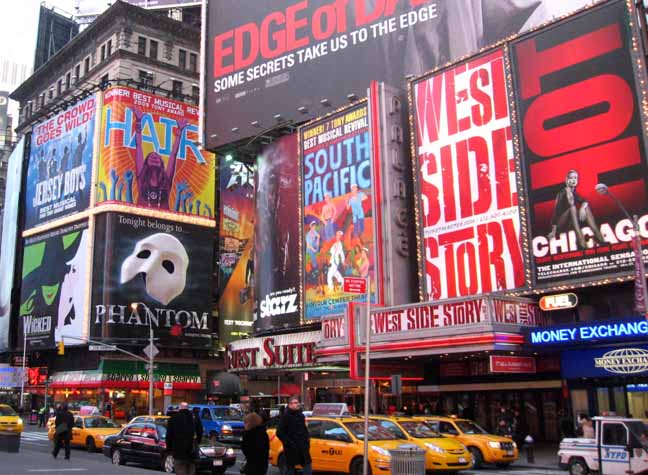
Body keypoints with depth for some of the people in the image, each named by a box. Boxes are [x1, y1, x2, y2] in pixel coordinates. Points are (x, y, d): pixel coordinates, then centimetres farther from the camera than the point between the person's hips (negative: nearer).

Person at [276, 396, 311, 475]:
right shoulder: (285, 416, -12)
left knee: (307, 465, 8)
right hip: (291, 448, -7)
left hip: (302, 447, 7)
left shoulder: (300, 414, 11)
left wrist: (307, 438, 10)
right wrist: (288, 442, -19)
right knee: (289, 467, 4)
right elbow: (279, 433, -16)